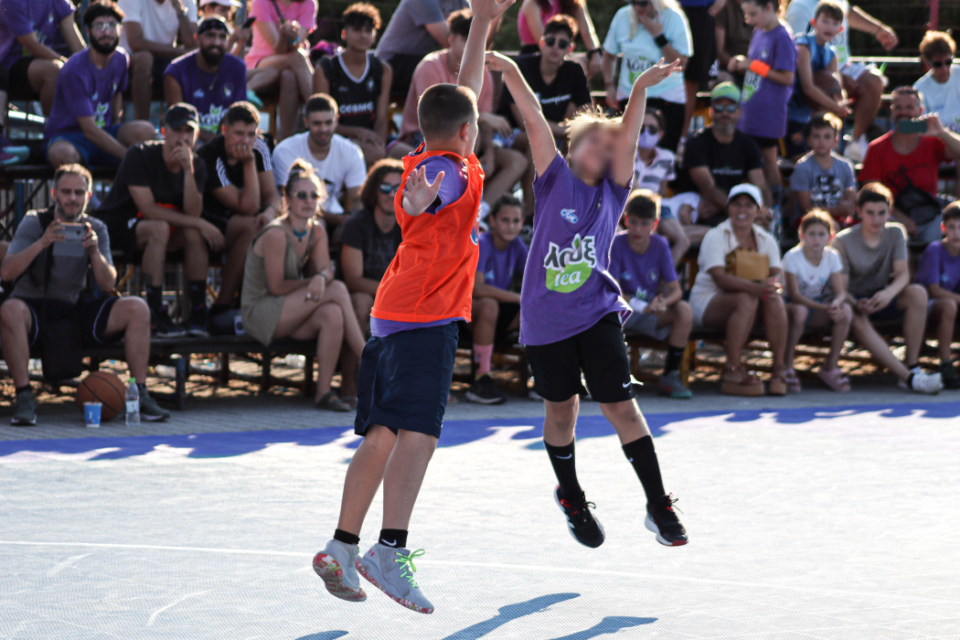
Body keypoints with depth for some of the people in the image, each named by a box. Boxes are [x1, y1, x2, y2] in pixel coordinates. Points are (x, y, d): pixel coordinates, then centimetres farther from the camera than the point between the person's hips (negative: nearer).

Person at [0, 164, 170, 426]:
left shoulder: (96, 229, 5)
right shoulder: (33, 223, -6)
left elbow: (108, 284, -3)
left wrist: (94, 251, -21)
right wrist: (42, 243, -30)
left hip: (76, 306, 4)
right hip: (35, 304, -4)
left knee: (137, 309, -15)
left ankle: (140, 395, -10)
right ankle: (23, 397, -31)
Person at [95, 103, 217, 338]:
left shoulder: (197, 165, -3)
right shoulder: (140, 155, -19)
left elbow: (193, 213, -17)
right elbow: (148, 209, -25)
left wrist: (188, 170, -29)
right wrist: (199, 223, -26)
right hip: (118, 226, -5)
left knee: (194, 233, -25)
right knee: (159, 228, -36)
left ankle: (198, 314, -21)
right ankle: (157, 317, -36)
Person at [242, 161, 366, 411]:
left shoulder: (317, 231, 5)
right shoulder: (276, 234, -19)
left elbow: (326, 269, -7)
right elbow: (277, 287, -17)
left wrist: (321, 278, -30)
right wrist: (312, 283, -10)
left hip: (289, 315, 7)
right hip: (260, 313, -7)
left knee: (332, 314, -28)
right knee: (337, 290, -23)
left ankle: (324, 391, -23)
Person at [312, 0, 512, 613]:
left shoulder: (437, 161, 18)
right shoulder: (452, 169, -8)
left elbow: (464, 92, 33)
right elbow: (410, 209, -31)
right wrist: (419, 200, -55)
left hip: (392, 319, 10)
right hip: (427, 318, -10)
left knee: (382, 438, 11)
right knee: (417, 434, -19)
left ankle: (343, 549, 11)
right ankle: (391, 551, -31)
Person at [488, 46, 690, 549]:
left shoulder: (612, 193, 7)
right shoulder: (555, 181, 4)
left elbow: (628, 137, -6)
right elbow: (535, 122, -6)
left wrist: (641, 89, -19)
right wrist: (511, 74, -15)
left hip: (597, 313, 0)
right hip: (546, 318, 0)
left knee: (621, 406, -7)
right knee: (561, 411, 11)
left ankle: (659, 507, -2)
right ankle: (571, 498, 33)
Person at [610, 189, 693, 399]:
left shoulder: (660, 245, -3)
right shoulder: (616, 244, -12)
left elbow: (676, 290, -7)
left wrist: (663, 302, -30)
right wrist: (643, 306, -32)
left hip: (652, 311, 3)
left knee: (684, 310, -25)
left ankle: (670, 375, -12)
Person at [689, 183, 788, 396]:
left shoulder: (766, 240, 7)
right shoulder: (716, 236, -9)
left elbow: (776, 275, -6)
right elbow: (720, 278, -23)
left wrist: (771, 283, -32)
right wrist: (755, 287, -38)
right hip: (707, 301, -4)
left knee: (775, 300, -27)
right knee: (746, 300, -35)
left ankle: (779, 369, -26)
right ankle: (732, 370, -35)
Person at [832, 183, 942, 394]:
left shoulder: (896, 233, 0)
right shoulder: (843, 241, -10)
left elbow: (903, 274, -13)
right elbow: (840, 288, -15)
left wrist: (889, 293, -37)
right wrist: (857, 305, -38)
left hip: (881, 299, 4)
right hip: (854, 302, -4)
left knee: (917, 292, -27)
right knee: (857, 320, -39)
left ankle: (912, 366, -29)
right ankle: (908, 377, -49)